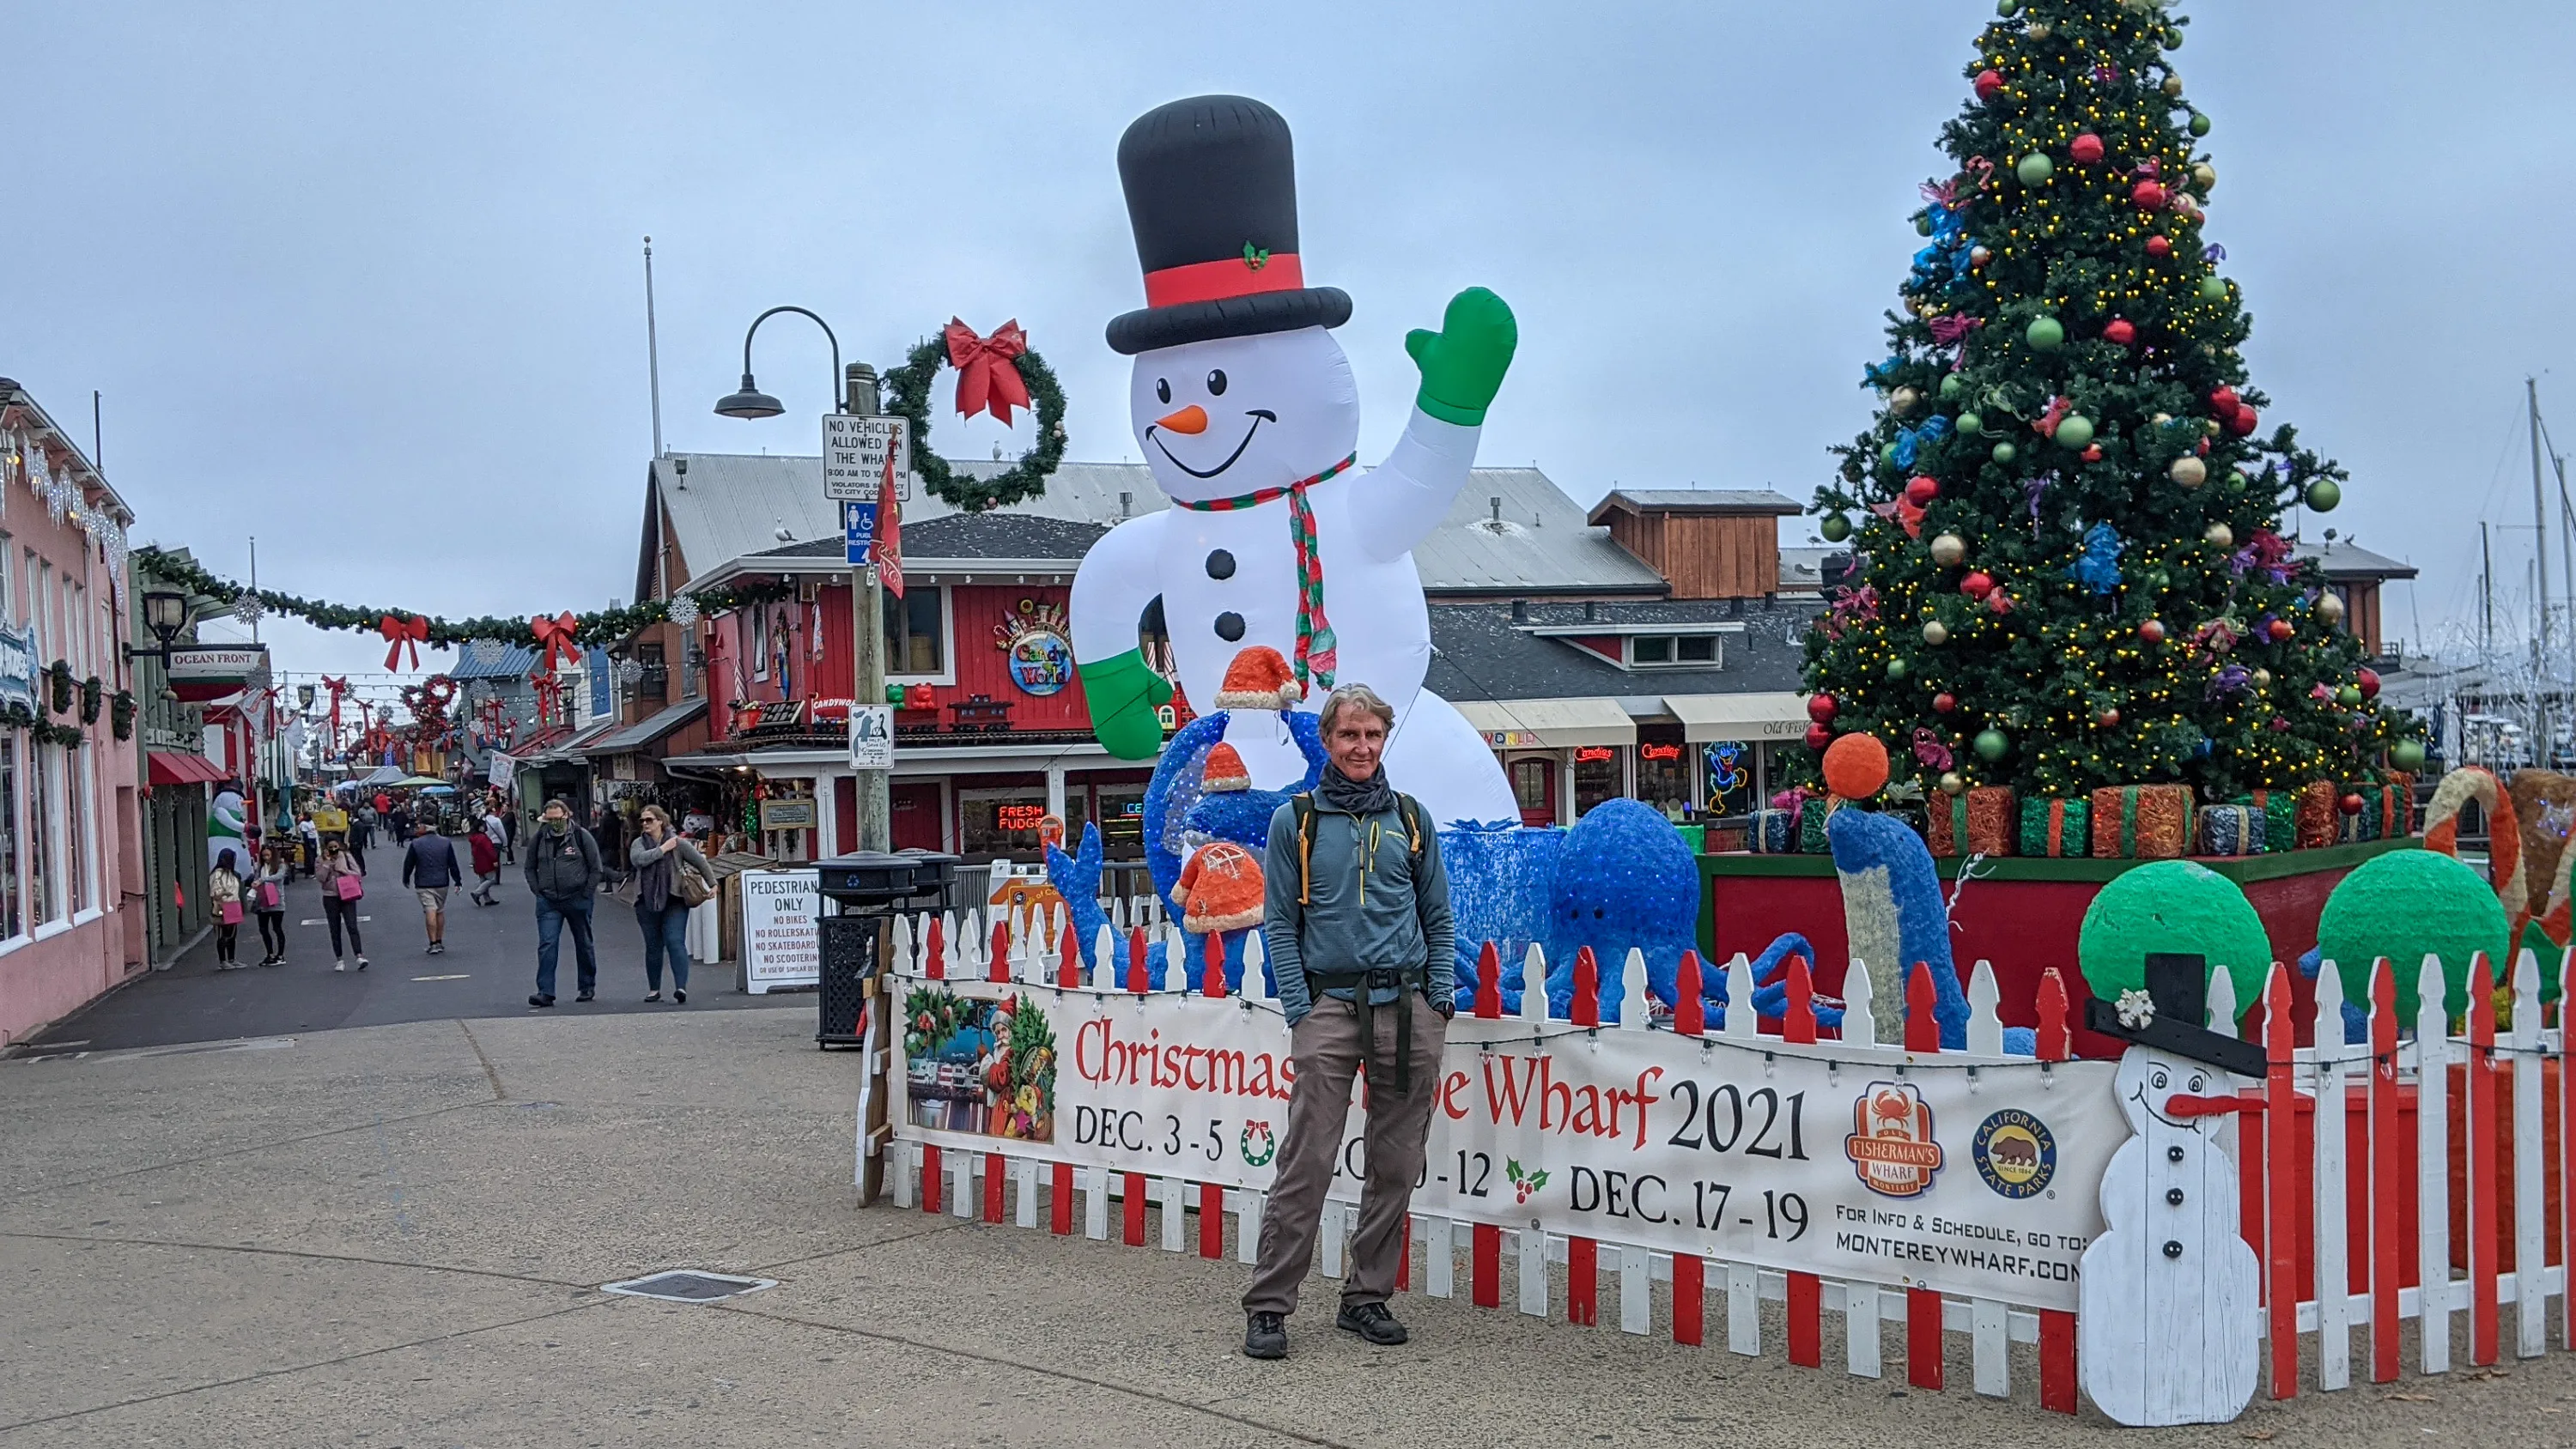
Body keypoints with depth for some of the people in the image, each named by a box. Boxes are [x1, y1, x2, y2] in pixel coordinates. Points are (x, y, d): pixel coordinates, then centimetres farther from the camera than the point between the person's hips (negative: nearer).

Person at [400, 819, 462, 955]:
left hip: (423, 884, -3)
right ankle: (440, 942, 18)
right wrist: (457, 881, 8)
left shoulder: (416, 844, -7)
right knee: (440, 911, 14)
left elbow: (408, 864, 1)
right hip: (442, 883, 3)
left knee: (430, 911, -7)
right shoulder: (445, 843, 1)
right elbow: (453, 864, 3)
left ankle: (434, 943, -14)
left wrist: (406, 879, 17)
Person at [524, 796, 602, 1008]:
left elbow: (595, 868, -1)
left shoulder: (582, 837, -5)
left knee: (584, 944, 10)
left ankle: (587, 987, 25)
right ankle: (545, 992, -9)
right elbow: (530, 868, 14)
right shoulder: (538, 839, 3)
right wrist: (538, 891, 3)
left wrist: (586, 894, -6)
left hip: (578, 900, -2)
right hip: (548, 902, 2)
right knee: (547, 945, -8)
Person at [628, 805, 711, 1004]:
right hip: (647, 902, 3)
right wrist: (662, 849, -15)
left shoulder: (678, 843, 0)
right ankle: (654, 989, 20)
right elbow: (638, 859, -15)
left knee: (675, 942, -14)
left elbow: (699, 862, 8)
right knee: (653, 946, 10)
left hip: (674, 901, -3)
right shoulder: (639, 843, 6)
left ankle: (681, 987, -22)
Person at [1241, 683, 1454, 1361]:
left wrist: (1440, 998, 3)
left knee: (1396, 1166, 6)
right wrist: (1298, 1008, -6)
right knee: (1306, 1164, -7)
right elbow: (1279, 923, 4)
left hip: (1408, 1006, 3)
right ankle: (1268, 1306, -1)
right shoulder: (1295, 821, 6)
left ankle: (1367, 1298, 17)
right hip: (1330, 1003, -3)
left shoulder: (1410, 818, 12)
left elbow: (1438, 916, 14)